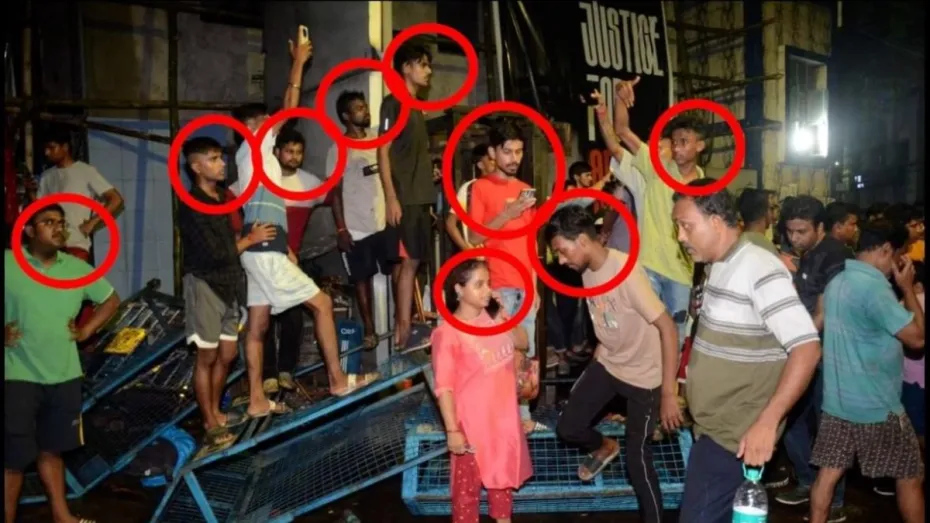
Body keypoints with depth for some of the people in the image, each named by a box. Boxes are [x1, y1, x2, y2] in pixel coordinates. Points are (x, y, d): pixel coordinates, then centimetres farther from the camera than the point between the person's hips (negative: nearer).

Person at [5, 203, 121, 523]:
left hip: (64, 376, 4)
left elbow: (111, 299, 18)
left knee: (51, 449, 18)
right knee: (14, 457, 2)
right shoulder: (8, 263, -9)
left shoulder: (76, 268, 4)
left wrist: (86, 331, 7)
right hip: (19, 377, -4)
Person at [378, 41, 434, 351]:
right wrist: (390, 198, -18)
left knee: (407, 261, 9)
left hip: (420, 197, 8)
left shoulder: (416, 108, 21)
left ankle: (402, 326, 15)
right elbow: (383, 152, -11)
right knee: (409, 260, -11)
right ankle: (405, 329, -8)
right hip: (404, 198, -8)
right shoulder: (393, 103, -4)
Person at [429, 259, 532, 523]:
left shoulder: (493, 319, -3)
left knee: (504, 474, 24)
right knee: (468, 483, 9)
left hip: (504, 417, 6)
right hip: (472, 424, -6)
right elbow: (443, 387, -19)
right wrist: (452, 430, -20)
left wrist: (505, 314, -6)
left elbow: (522, 343, 10)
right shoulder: (447, 333, -20)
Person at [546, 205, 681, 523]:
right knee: (568, 428, 5)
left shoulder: (626, 270, -29)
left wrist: (668, 393, -27)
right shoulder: (588, 271, -4)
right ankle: (605, 448, 38)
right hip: (606, 364, 7)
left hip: (643, 376, -7)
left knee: (637, 460, 0)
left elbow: (668, 329, -27)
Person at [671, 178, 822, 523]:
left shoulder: (760, 270, -19)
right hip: (714, 425, 9)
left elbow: (807, 349, -24)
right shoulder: (719, 267, 10)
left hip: (737, 434, -9)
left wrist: (767, 423, -28)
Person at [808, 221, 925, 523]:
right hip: (876, 405, -8)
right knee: (910, 476, 12)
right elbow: (917, 338, -16)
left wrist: (897, 288, 14)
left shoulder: (837, 281, 8)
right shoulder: (874, 287, -21)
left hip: (836, 400, 8)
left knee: (829, 472, 10)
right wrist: (907, 288, -7)